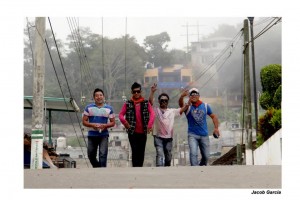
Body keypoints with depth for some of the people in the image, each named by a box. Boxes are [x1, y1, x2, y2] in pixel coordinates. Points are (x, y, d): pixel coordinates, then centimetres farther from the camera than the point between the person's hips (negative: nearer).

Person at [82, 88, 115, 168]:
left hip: (104, 135, -2)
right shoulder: (89, 108, 5)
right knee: (91, 155, 10)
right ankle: (97, 167, 34)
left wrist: (104, 125, -13)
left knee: (103, 154, -13)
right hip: (92, 135, 2)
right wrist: (92, 125, -15)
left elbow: (112, 122, 6)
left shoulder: (109, 108, 5)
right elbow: (84, 121, 3)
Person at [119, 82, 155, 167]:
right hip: (132, 132, -2)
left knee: (141, 152, 9)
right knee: (135, 152, -8)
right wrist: (126, 123, -15)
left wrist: (149, 125, -16)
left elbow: (152, 114, -5)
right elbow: (121, 115, 0)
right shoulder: (128, 103, 2)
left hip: (143, 132, 2)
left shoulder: (146, 103, 4)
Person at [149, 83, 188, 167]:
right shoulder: (155, 110, 3)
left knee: (168, 157, 13)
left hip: (169, 138, 4)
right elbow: (150, 102, -11)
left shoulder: (172, 111, 12)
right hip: (158, 137, -4)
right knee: (160, 155, -18)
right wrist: (152, 91, -24)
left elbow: (182, 109, 5)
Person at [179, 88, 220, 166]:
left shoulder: (205, 106, 5)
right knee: (193, 153, -20)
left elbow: (213, 116, 15)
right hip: (192, 135, -3)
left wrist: (216, 128, 3)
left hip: (204, 135, 3)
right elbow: (181, 104, -26)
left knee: (206, 156, 10)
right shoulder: (188, 106, -3)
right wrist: (182, 96, -49)